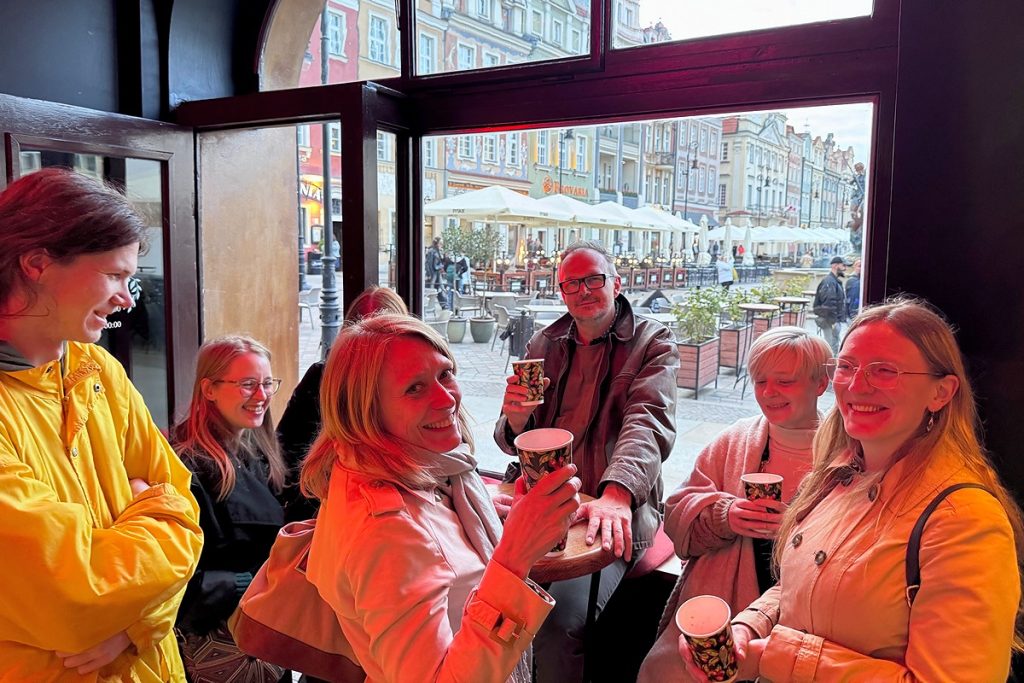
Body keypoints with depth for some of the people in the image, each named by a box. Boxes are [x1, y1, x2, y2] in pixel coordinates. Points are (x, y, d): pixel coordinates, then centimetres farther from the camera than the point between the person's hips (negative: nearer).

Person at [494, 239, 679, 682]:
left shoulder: (653, 343, 2)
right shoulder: (543, 346, 15)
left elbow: (649, 423, -16)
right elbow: (513, 443, 16)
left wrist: (617, 493, -36)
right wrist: (515, 421, -11)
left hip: (615, 515, -4)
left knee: (561, 619, -28)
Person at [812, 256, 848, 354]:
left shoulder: (835, 281, 18)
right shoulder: (829, 281, -17)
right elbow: (828, 303, -24)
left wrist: (839, 319, 20)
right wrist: (833, 321, -23)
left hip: (835, 320, 11)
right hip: (830, 321, -11)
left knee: (835, 345, 17)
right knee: (832, 346, -9)